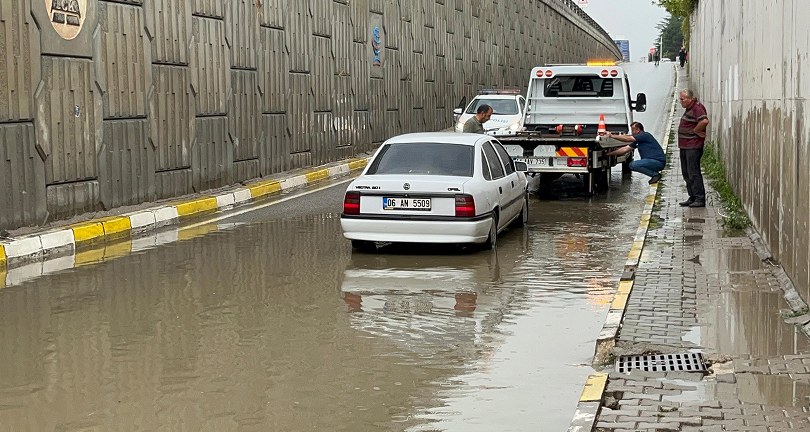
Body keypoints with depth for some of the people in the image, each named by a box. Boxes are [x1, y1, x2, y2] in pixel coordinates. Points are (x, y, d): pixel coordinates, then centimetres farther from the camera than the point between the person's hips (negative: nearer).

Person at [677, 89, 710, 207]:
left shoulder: (697, 108, -16)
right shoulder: (689, 108, 16)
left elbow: (704, 121, -31)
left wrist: (695, 131, -19)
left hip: (693, 147, -11)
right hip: (685, 146, 11)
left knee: (693, 173, -10)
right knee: (686, 173, 14)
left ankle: (700, 199, -7)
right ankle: (692, 198, 20)